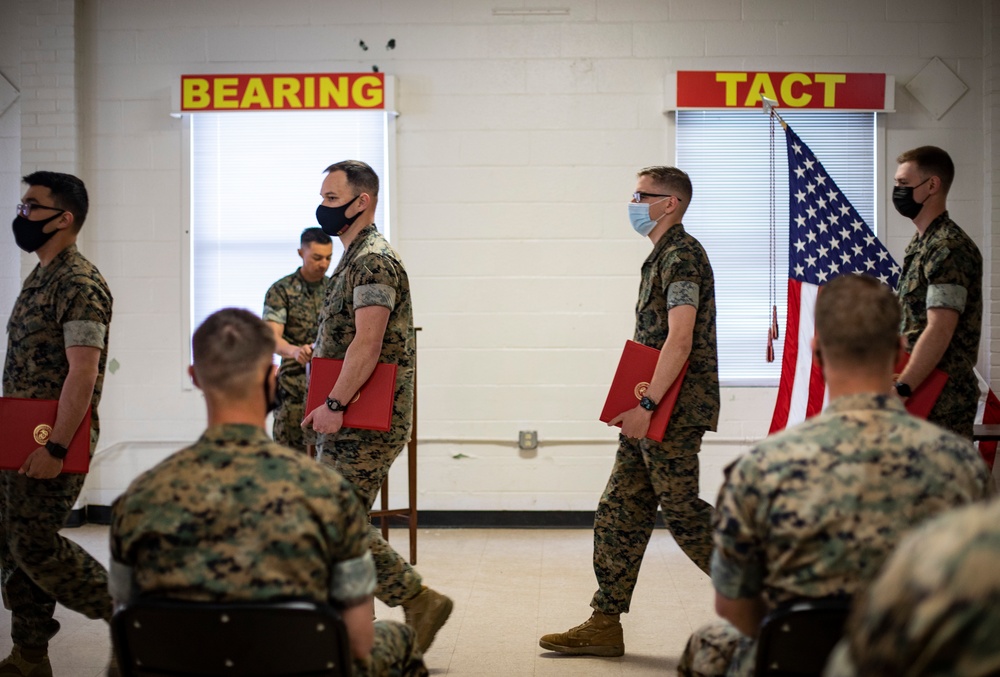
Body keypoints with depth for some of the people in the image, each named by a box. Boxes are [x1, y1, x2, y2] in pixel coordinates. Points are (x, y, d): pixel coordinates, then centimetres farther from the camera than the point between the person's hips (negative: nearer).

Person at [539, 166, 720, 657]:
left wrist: (646, 404, -24)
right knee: (619, 516, 9)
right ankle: (604, 625, 13)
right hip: (654, 413, 10)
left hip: (673, 412, -10)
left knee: (683, 513, -3)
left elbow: (680, 340, -22)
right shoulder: (664, 257, 18)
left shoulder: (682, 256, -13)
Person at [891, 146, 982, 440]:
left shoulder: (949, 248, -15)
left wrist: (900, 390, -26)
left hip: (944, 398, -9)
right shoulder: (920, 243, 15)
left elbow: (939, 331, -23)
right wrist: (899, 383, 16)